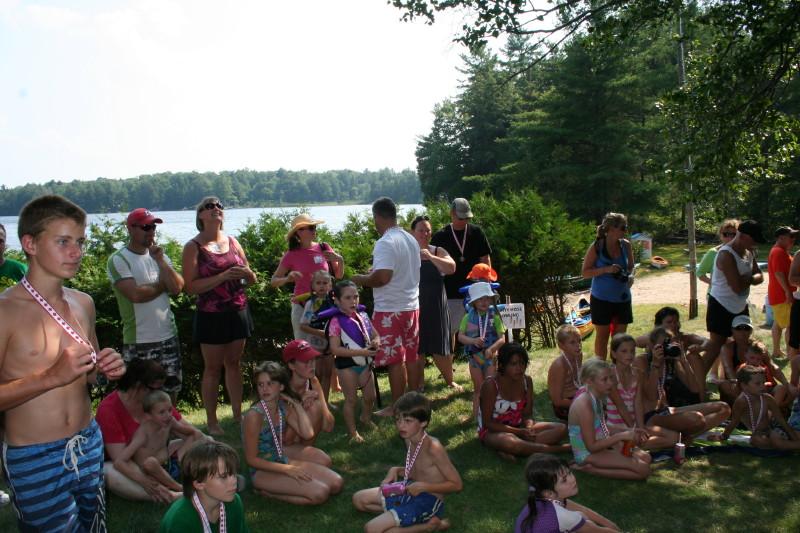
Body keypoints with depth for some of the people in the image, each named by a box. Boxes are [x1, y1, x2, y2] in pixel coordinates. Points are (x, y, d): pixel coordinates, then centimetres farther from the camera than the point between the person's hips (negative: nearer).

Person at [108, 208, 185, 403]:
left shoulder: (159, 256, 11)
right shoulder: (118, 260, -8)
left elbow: (177, 287, -3)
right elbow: (136, 294, -21)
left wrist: (160, 260, -9)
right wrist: (163, 285, -5)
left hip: (168, 336, 6)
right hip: (138, 341, -6)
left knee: (171, 391, 15)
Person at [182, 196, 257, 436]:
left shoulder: (232, 242, 9)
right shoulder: (193, 247, -6)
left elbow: (252, 279, 14)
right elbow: (191, 287, -15)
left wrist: (246, 273, -9)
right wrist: (223, 276, -23)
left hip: (238, 312, 5)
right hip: (211, 316, -5)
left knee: (234, 363, 13)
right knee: (212, 368, 3)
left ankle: (237, 414, 24)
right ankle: (211, 422, 13)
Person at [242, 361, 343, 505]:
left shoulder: (284, 408, 0)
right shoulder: (254, 415, -21)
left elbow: (307, 434, -8)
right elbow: (251, 459, -18)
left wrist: (297, 404, -7)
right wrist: (288, 470, -20)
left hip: (284, 461, 7)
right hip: (263, 471, -7)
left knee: (336, 483, -3)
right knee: (320, 493, -23)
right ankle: (266, 492, -6)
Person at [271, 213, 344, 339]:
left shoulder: (324, 248, 2)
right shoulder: (291, 255, -2)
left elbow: (339, 276, 10)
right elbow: (273, 281, 2)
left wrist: (340, 260, -10)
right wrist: (287, 279, -18)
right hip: (302, 307, -1)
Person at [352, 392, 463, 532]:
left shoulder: (433, 448, -25)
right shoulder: (409, 439, 0)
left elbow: (457, 484, -19)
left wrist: (423, 486, -23)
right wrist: (396, 470, -1)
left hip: (428, 501, -9)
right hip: (410, 491, 9)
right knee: (359, 499, 13)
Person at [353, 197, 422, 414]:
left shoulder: (385, 243, -18)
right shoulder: (411, 239, 10)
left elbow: (382, 277, -26)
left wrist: (361, 279, -8)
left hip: (390, 310, -8)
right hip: (412, 306, 8)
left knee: (394, 360, 0)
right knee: (412, 356, 14)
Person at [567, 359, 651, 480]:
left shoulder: (597, 399, 2)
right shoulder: (585, 405, -27)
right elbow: (592, 446, -24)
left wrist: (629, 430, 6)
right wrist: (621, 436, -22)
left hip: (601, 444, 9)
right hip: (588, 455, -9)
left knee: (645, 457, 7)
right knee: (643, 470, -14)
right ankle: (589, 468, -8)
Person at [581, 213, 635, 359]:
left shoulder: (626, 245, -1)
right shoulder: (596, 247, -12)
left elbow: (631, 266, 13)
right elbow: (585, 272, -10)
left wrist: (630, 275, -10)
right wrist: (606, 269, -23)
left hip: (622, 298, 4)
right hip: (602, 299, -4)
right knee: (602, 336, 6)